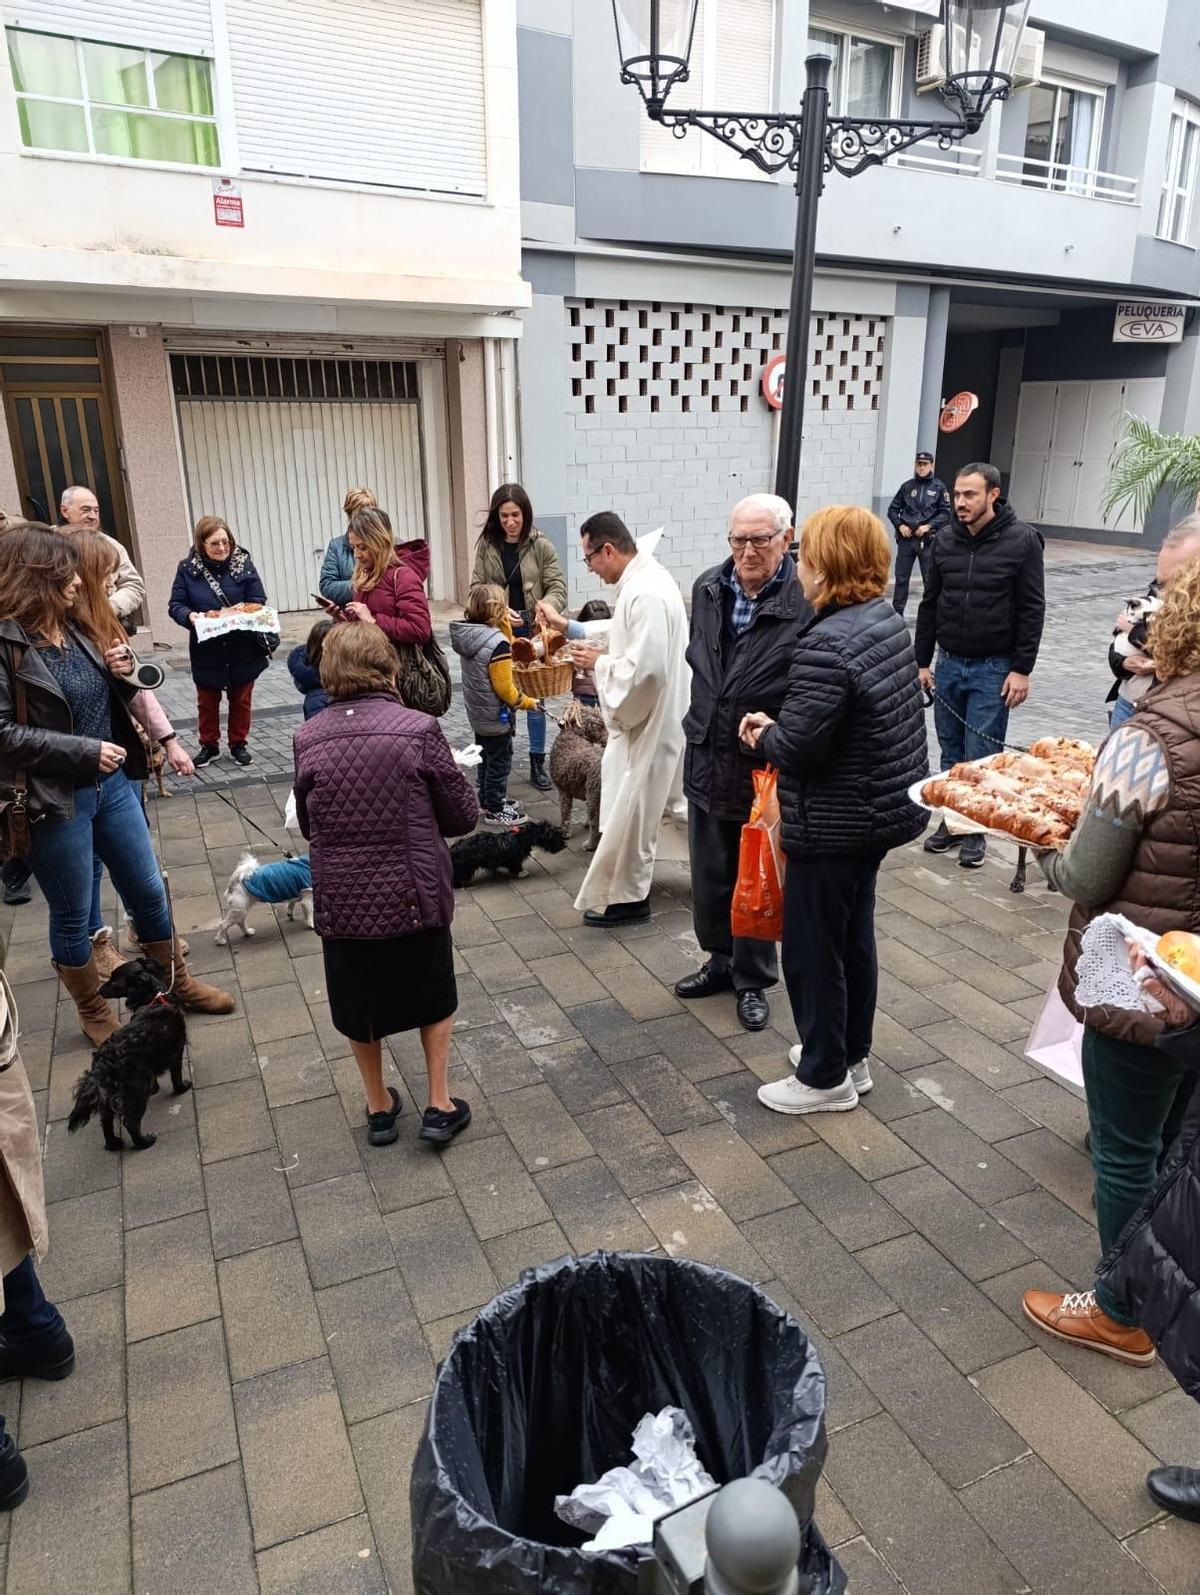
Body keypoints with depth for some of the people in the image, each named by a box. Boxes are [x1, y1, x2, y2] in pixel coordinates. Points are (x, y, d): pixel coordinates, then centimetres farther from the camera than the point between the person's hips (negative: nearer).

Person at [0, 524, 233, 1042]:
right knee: (72, 916, 11)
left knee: (149, 893, 17)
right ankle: (94, 1015, 31)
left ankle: (179, 984, 36)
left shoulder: (74, 628, 5)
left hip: (111, 784, 7)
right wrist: (85, 751, -22)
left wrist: (119, 674, -4)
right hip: (55, 800, -7)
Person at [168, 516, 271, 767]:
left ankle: (239, 744, 29)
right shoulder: (188, 568, -6)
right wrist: (190, 616, -25)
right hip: (206, 651, 0)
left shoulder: (243, 563, -6)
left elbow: (258, 601, -5)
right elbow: (175, 605, -4)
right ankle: (209, 746, 29)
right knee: (207, 702, 13)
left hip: (243, 650, 0)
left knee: (240, 700, 13)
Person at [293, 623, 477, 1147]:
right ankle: (439, 1105, 26)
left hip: (341, 900, 2)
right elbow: (463, 815, -5)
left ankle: (379, 1108, 36)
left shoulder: (308, 738, -5)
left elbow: (307, 824, 6)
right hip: (414, 895, -2)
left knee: (361, 1003, 22)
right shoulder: (418, 729, -13)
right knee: (433, 997, 21)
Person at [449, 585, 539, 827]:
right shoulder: (497, 643, -26)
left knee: (487, 759, 23)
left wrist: (506, 628, 0)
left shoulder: (468, 636, -1)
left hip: (477, 713, 9)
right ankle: (495, 810, 16)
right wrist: (526, 702, -10)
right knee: (500, 762, 6)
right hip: (496, 716, -9)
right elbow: (504, 687, -24)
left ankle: (486, 801, 36)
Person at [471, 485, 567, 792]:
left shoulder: (541, 546, -4)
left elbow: (558, 588, -7)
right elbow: (477, 588, -1)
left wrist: (546, 606, -29)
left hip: (532, 630, -1)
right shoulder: (486, 545, 2)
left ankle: (538, 762, 17)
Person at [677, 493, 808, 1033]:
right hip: (708, 759, 6)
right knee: (710, 875, 19)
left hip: (767, 766, -6)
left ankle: (753, 978, 30)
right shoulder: (707, 588, 3)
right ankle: (721, 959, 40)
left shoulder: (805, 602, -18)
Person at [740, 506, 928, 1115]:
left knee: (812, 951, 7)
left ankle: (825, 1078, 24)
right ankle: (851, 1056, 39)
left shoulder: (828, 644, -25)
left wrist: (765, 734, -4)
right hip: (882, 808, 9)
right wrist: (778, 730, 4)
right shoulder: (886, 620, 4)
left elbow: (797, 749, -26)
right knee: (854, 937, 22)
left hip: (833, 825, -9)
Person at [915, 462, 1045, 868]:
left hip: (994, 668, -4)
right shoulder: (945, 540, 4)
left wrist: (1021, 669, -11)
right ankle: (951, 821, 24)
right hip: (948, 664, 4)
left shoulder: (1022, 540, -7)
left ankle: (976, 830, 14)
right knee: (951, 752, 11)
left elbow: (1032, 609, -7)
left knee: (981, 756, 0)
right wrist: (922, 662, 8)